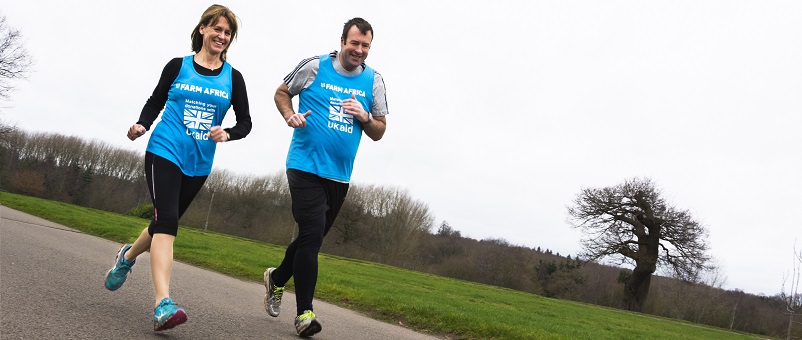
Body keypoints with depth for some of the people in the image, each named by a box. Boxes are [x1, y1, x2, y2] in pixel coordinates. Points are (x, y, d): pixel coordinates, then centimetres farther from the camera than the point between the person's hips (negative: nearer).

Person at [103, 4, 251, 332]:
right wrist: (142, 125, -9)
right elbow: (154, 103, 10)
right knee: (167, 221, -19)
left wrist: (228, 133, -14)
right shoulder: (178, 66, 3)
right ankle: (163, 305, -26)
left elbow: (245, 121, 7)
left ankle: (128, 256, 47)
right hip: (165, 152, -3)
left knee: (166, 221, 16)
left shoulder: (232, 77, 6)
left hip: (198, 164, 4)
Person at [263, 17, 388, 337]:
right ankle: (304, 312, -3)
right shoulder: (314, 66, -3)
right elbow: (281, 93, 10)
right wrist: (290, 116, -10)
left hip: (339, 175, 5)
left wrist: (364, 117, -11)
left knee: (312, 237, 16)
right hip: (305, 166, -4)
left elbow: (379, 132, 10)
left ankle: (277, 278, 43)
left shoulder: (374, 80, 6)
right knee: (312, 234, -14)